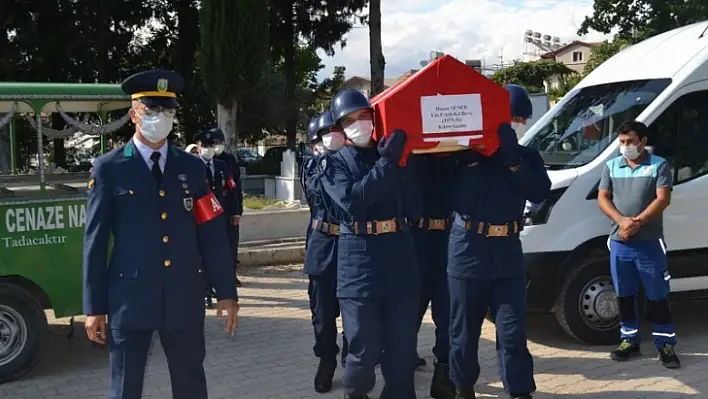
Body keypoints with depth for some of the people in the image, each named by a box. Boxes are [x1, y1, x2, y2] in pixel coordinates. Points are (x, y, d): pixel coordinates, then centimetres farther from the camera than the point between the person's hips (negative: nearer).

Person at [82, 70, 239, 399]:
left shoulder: (191, 167, 7)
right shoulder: (109, 169, -1)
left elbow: (212, 233, 7)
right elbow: (95, 241, -1)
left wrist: (226, 291, 4)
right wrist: (95, 306, -3)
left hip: (185, 299, 3)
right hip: (130, 298, -2)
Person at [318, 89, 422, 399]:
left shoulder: (390, 154, 15)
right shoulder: (333, 163, 6)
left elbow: (414, 207, 10)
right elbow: (352, 200, -15)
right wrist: (386, 163, -16)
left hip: (399, 256, 3)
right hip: (359, 259, -3)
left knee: (402, 344, 4)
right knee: (366, 348, 1)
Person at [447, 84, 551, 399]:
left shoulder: (527, 156, 10)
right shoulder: (465, 150, 0)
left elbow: (540, 193, -7)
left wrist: (513, 161, -16)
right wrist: (467, 153, -19)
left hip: (508, 250, 2)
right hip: (468, 247, -2)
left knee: (513, 329, 2)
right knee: (464, 328, 10)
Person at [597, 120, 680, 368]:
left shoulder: (659, 165, 0)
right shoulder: (611, 166, 10)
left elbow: (662, 199, -9)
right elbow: (602, 198, 4)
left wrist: (638, 222, -19)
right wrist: (622, 221, -13)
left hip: (650, 243, -3)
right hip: (619, 243, 4)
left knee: (657, 297, 1)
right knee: (624, 295, 10)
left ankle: (666, 345, 8)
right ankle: (630, 341, 22)